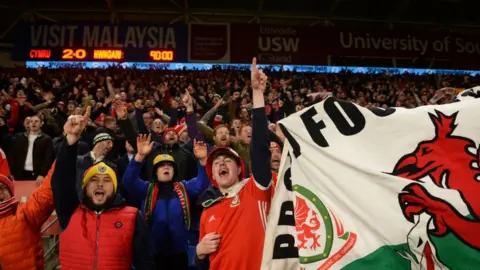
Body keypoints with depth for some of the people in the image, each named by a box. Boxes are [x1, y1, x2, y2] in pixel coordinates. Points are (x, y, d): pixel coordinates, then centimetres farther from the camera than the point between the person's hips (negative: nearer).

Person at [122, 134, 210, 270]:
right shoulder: (146, 189, 6)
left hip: (179, 250, 1)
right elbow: (129, 181, -10)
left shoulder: (184, 187, 9)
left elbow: (202, 184, -6)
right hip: (153, 251, -1)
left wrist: (202, 160, -24)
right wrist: (140, 156, -27)